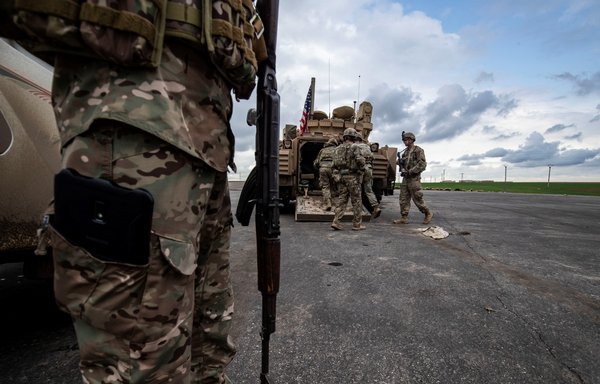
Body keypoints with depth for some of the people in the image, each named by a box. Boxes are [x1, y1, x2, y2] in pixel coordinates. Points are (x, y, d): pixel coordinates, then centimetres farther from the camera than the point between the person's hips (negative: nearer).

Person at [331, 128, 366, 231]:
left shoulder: (338, 148, 10)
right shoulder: (354, 147, -9)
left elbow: (335, 164, 10)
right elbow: (360, 161, -19)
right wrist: (361, 169, -1)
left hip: (341, 176, 6)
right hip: (352, 177, -6)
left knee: (341, 200, 9)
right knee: (356, 201, 4)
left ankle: (336, 222, 2)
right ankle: (357, 224, 9)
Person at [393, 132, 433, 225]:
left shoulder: (418, 150, -6)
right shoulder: (405, 151, 16)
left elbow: (422, 165, -15)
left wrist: (410, 171, -19)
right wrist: (402, 169, 0)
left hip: (414, 179, -7)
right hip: (405, 179, 7)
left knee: (417, 199, -2)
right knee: (403, 199, 3)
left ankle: (428, 214, 17)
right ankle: (404, 218, 7)